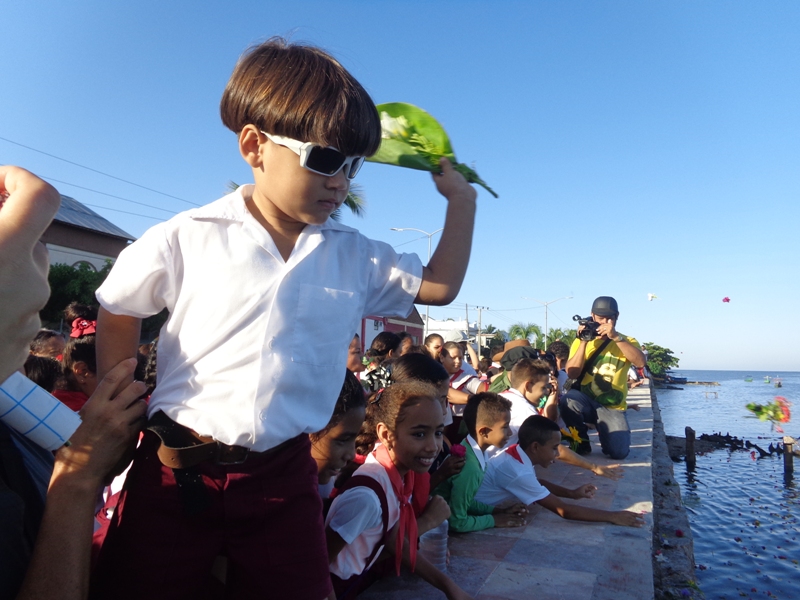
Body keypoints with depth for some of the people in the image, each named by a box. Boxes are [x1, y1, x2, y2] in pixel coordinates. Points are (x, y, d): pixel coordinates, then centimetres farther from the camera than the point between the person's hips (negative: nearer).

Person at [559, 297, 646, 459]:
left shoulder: (627, 341, 4)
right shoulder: (581, 341, 3)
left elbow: (640, 362, -19)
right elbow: (572, 374, -11)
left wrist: (616, 337, -28)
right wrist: (584, 342, -17)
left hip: (612, 408, 0)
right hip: (585, 401, 0)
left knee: (619, 453, -20)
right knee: (569, 400, -35)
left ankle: (604, 432, 17)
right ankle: (581, 442, -6)